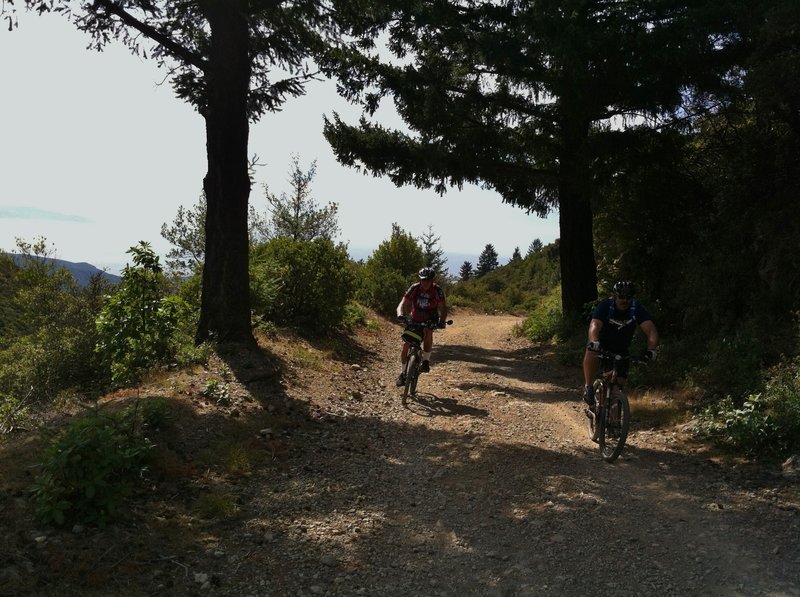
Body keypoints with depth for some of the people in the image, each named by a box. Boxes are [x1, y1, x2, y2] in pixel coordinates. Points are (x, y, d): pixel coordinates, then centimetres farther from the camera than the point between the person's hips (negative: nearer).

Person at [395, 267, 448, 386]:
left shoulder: (437, 290, -20)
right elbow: (403, 304, -23)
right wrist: (400, 314, -44)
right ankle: (402, 373, 5)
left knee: (428, 332, -34)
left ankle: (426, 361, -18)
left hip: (430, 320, -1)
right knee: (406, 344, -9)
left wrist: (442, 321, -42)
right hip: (415, 320, 1)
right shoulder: (414, 288, -19)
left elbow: (443, 308, -22)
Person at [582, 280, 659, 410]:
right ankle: (588, 388, -24)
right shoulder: (604, 306, -25)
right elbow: (595, 325, -41)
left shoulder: (637, 309, -20)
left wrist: (651, 349, -48)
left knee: (620, 381, -6)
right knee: (591, 352, -36)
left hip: (621, 349, 3)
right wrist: (594, 342, -62)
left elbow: (651, 330, -30)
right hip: (602, 344, -2)